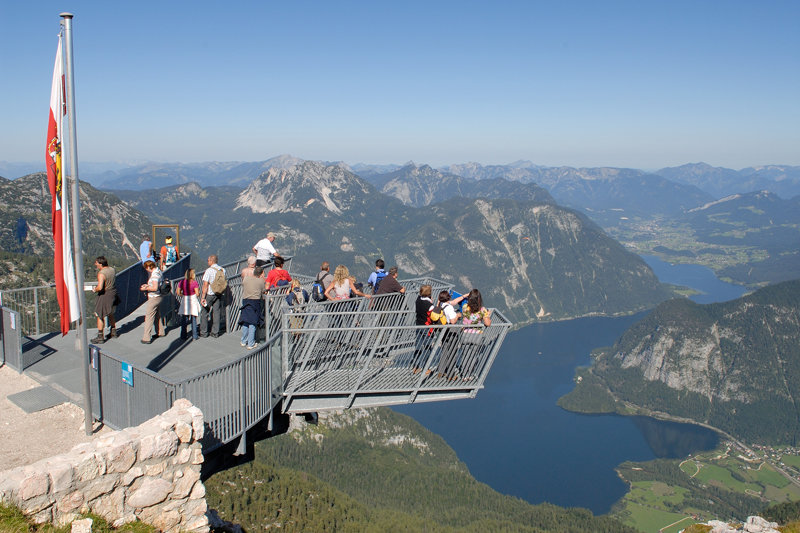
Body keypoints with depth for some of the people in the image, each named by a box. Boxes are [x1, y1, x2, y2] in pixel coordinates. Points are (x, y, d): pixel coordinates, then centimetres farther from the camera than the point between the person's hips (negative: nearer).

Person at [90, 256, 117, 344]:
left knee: (100, 316, 3)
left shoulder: (101, 274, -23)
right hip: (113, 293, 8)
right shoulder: (112, 270, 1)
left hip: (104, 295, -8)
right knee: (111, 314, 24)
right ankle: (113, 333, 35)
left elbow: (100, 287, -31)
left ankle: (100, 337, 6)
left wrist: (95, 289, -9)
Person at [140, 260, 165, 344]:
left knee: (149, 317, -5)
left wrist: (145, 288, -15)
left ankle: (146, 338, -4)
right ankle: (160, 332, 35)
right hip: (158, 297, 10)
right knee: (157, 315, 22)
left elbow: (155, 288, -28)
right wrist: (148, 285, 16)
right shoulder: (159, 271, 9)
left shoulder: (155, 274, -21)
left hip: (153, 298, -10)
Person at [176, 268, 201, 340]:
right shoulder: (194, 282, -13)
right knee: (194, 320, 4)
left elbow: (178, 292, 0)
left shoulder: (182, 282, -2)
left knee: (184, 319, 12)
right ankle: (194, 336, 5)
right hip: (193, 300, -3)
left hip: (184, 301, 3)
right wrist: (198, 292, 8)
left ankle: (183, 335, 16)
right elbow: (197, 294, -13)